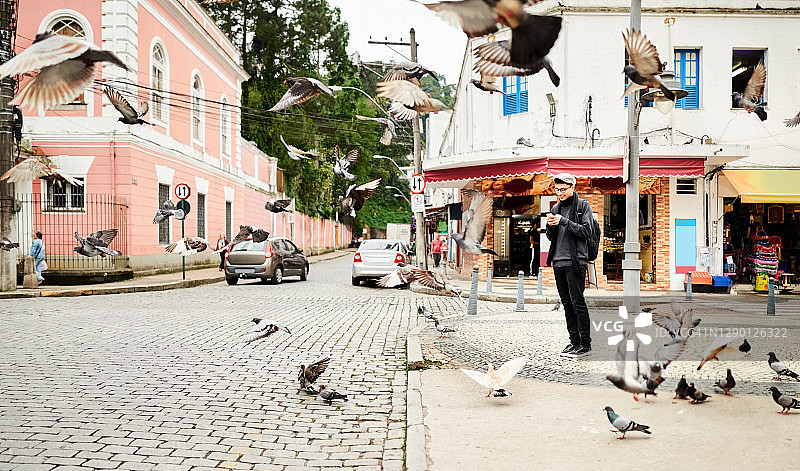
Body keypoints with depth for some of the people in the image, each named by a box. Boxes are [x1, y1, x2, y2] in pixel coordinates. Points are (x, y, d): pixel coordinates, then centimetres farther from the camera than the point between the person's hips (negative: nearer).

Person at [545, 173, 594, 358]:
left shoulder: (583, 205, -1)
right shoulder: (556, 208, 17)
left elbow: (586, 232, -10)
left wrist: (564, 222, -16)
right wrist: (550, 225, -3)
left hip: (575, 261, -6)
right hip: (558, 261, 6)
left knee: (577, 302, -7)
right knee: (567, 303, 9)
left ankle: (585, 344, 0)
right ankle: (574, 341, 16)